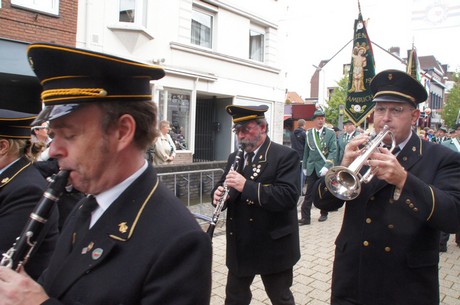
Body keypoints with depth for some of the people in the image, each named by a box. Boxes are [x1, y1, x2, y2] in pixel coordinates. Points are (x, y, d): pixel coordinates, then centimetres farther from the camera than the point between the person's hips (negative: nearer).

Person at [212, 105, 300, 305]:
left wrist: (247, 186, -33)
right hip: (240, 245, 6)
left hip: (273, 245, -5)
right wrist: (218, 194, -14)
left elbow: (288, 196, -25)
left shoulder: (285, 156, -14)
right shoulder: (234, 158, 7)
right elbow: (223, 186, 10)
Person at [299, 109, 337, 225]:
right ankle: (305, 217, 2)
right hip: (311, 168, 2)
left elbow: (333, 151, -9)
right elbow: (306, 151, 10)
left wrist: (326, 166, -18)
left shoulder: (330, 133, -3)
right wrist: (305, 166, 10)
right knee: (309, 193, 0)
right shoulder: (309, 133, 5)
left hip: (324, 168, -2)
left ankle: (324, 214, 29)